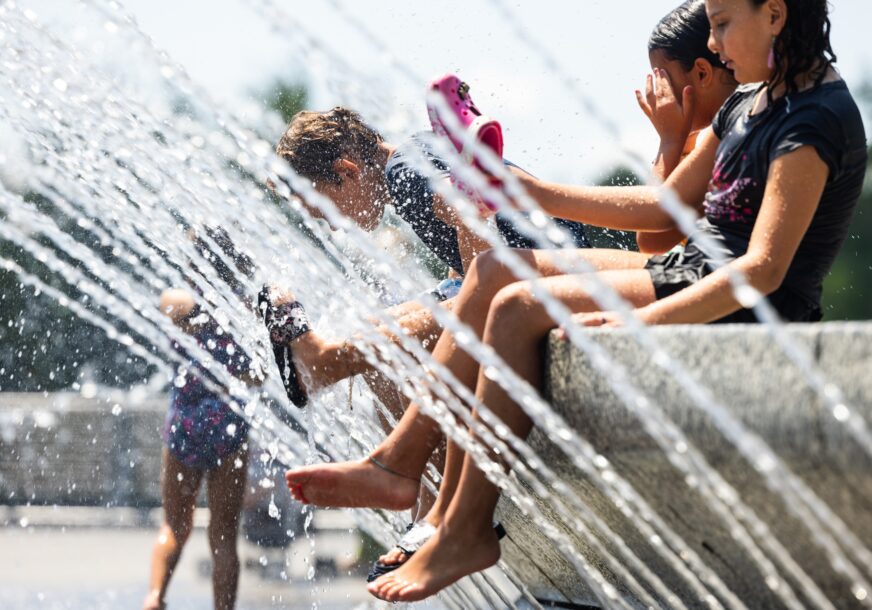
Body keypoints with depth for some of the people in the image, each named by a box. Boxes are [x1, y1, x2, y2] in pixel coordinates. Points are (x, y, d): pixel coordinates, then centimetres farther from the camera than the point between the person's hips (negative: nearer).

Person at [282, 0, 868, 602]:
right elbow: (667, 205, 18)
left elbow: (764, 269, -25)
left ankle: (467, 530, -13)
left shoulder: (814, 121, -16)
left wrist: (638, 323, -31)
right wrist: (533, 192, 13)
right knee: (495, 271, 2)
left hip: (745, 307, -10)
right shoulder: (748, 104, 15)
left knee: (520, 309, -18)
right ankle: (399, 461, -1)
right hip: (692, 271, 10)